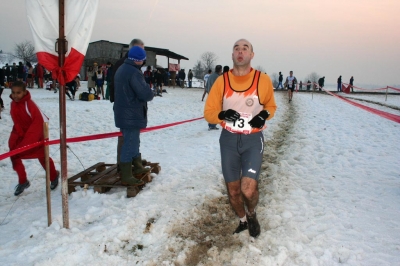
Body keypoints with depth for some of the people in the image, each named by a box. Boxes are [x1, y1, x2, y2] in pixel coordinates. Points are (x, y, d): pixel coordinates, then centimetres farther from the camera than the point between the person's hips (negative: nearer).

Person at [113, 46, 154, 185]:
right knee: (130, 144, -4)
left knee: (133, 141, 21)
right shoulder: (134, 72, -21)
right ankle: (126, 176, 3)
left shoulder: (121, 69, 11)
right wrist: (150, 93, -2)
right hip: (131, 115, -10)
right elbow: (146, 94, -25)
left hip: (123, 113, 10)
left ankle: (137, 166, 35)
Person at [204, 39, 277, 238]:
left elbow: (271, 106, 11)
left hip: (253, 140, -2)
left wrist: (264, 115, -11)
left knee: (248, 189, -16)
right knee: (233, 190, 11)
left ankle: (252, 215, 20)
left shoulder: (263, 80, -5)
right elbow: (209, 113, 1)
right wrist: (222, 115, -21)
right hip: (228, 140, 2)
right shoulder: (222, 81, -3)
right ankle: (243, 221, 41)